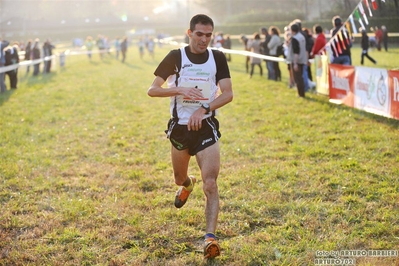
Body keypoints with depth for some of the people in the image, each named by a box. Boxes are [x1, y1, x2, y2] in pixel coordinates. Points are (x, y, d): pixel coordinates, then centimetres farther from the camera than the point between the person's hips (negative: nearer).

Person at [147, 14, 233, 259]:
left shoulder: (218, 58, -1)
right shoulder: (176, 57, -5)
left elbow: (228, 94, -5)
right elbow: (152, 90, -6)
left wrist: (203, 109, -19)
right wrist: (180, 90, -22)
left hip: (207, 127, -1)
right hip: (180, 126, 1)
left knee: (211, 184, -15)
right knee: (179, 179, 19)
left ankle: (211, 237, -16)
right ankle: (188, 184, 57)